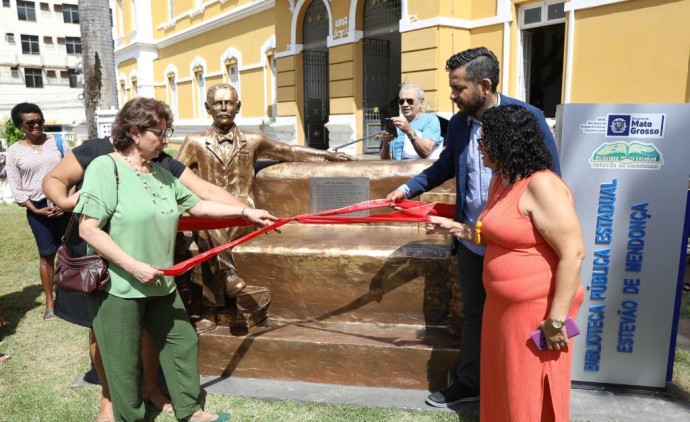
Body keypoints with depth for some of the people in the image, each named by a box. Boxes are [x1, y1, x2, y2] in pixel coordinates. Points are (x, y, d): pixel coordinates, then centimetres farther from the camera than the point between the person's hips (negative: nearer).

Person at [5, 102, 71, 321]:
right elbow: (15, 189, 1)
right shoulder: (14, 152, 1)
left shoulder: (58, 142, 2)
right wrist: (36, 210, -10)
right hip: (38, 208, 0)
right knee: (47, 254, 6)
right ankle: (50, 301, 18)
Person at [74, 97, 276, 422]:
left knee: (183, 342, 16)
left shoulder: (162, 174, 6)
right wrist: (134, 266, -24)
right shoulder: (105, 168, -16)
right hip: (116, 286, -7)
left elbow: (197, 205, 12)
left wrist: (246, 211, 10)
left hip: (160, 284, 8)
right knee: (125, 362, 9)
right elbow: (88, 229, -21)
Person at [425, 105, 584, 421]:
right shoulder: (501, 181, 9)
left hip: (537, 310, -9)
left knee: (528, 397, 8)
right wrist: (454, 228, 8)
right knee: (503, 388, 22)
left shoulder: (541, 186, -21)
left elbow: (573, 253, -24)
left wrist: (557, 319, -23)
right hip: (503, 306, 9)